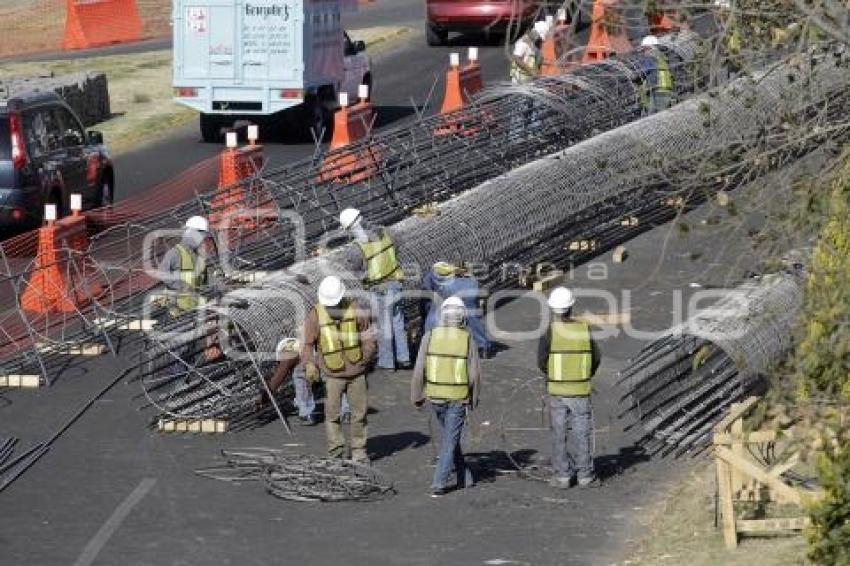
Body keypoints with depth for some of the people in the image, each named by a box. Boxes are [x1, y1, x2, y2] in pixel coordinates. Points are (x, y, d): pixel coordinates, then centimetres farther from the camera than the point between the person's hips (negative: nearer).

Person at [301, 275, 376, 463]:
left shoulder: (354, 308, -4)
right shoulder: (315, 315, -10)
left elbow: (367, 334, 8)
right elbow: (307, 344, -8)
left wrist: (366, 358, 3)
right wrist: (309, 365, -23)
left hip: (356, 372, 2)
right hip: (332, 374, -2)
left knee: (359, 412, 8)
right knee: (332, 414, -4)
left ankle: (358, 450, 19)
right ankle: (336, 452, 3)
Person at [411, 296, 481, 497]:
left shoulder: (430, 337, -7)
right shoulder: (467, 340, -10)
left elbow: (419, 370, -7)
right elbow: (474, 374, -6)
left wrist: (416, 396, 4)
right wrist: (474, 399, 9)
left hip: (435, 396, 2)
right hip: (458, 398, -2)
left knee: (449, 436, 21)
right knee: (450, 440, 5)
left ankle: (465, 477, 29)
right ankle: (439, 484, -2)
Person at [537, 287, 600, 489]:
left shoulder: (550, 331, -11)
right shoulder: (584, 329, -5)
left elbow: (541, 361, -9)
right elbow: (595, 358, 3)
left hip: (556, 390, -1)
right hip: (581, 391, 1)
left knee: (559, 434, 8)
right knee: (583, 434, 9)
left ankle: (562, 476, 10)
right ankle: (585, 475, 10)